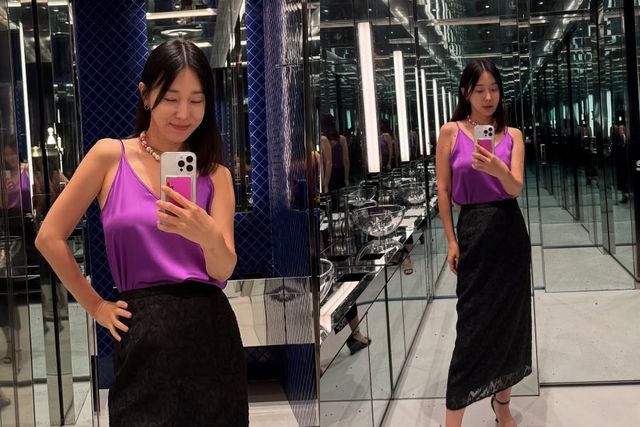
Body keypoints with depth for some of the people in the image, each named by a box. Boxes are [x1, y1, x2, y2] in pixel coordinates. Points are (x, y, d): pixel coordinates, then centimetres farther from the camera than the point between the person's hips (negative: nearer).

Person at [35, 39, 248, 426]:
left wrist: (209, 236, -25)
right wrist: (95, 306, 4)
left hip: (210, 332, 2)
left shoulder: (215, 174, 8)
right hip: (144, 335, -2)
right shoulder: (111, 155, 1)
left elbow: (223, 271, -4)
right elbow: (50, 237, 4)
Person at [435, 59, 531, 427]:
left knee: (510, 317, 8)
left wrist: (497, 169, -29)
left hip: (510, 232, 3)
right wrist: (452, 241, -3)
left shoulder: (512, 135, 4)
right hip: (473, 231, -3)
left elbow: (516, 188, -7)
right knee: (473, 322, -5)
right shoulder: (451, 132, -1)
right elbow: (443, 190, 0)